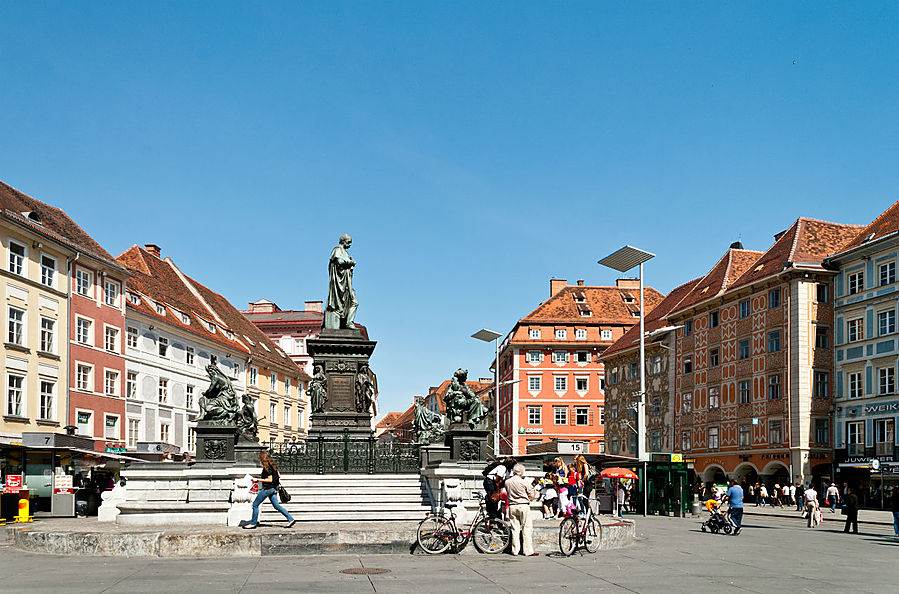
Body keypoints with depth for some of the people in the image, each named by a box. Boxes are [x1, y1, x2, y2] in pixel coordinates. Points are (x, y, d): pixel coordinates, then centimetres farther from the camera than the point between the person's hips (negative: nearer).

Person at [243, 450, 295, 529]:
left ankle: (253, 523, 9)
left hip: (267, 489, -9)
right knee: (276, 505, 10)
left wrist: (258, 480, -18)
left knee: (255, 504, 3)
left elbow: (270, 480, -19)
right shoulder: (272, 465, 9)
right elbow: (278, 476, 16)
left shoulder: (267, 467, -17)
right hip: (273, 488, 9)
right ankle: (290, 519, 4)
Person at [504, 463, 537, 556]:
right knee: (527, 528, 1)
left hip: (512, 507, 4)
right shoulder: (524, 482, -11)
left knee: (515, 528, 10)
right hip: (524, 506, -4)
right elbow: (532, 496, -2)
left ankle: (515, 550, 11)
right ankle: (528, 551, -1)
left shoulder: (507, 482, 2)